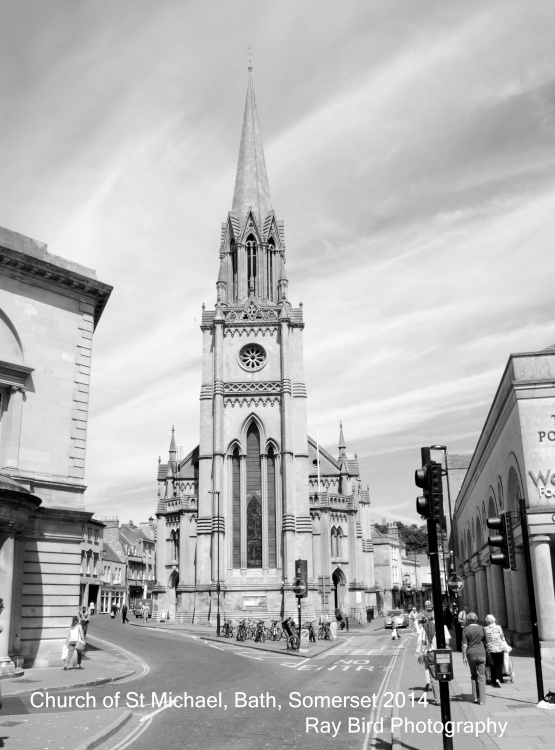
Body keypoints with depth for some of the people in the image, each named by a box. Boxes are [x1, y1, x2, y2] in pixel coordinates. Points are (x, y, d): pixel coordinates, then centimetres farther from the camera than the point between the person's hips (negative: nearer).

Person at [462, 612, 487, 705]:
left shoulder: (466, 630, -5)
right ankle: (482, 700, 1)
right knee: (481, 676, 4)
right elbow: (485, 642, 7)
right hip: (481, 653, 1)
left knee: (473, 675, 16)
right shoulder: (481, 628, 1)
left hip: (471, 654, -1)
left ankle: (475, 697, 16)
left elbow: (464, 645, -7)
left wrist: (464, 657, 0)